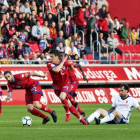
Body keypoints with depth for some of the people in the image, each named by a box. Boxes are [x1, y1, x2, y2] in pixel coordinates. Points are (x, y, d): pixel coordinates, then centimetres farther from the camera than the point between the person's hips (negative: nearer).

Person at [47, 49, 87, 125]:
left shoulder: (64, 62, -9)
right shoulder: (50, 64, -15)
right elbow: (56, 70, -35)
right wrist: (63, 61, -27)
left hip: (65, 85, -1)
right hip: (57, 87, 1)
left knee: (62, 97, -31)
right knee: (68, 104, 5)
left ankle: (67, 113, -8)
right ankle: (80, 117, 20)